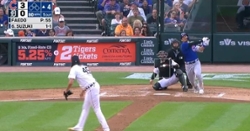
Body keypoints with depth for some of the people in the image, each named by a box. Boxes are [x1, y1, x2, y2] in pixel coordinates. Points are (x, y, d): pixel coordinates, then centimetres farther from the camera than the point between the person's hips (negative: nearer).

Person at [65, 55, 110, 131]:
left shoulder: (74, 69, -4)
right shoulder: (84, 67, 19)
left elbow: (70, 82, -14)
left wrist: (66, 91, 3)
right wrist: (83, 91, 33)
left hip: (91, 89, -9)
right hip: (94, 86, 9)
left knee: (97, 109, -6)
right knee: (85, 108, 18)